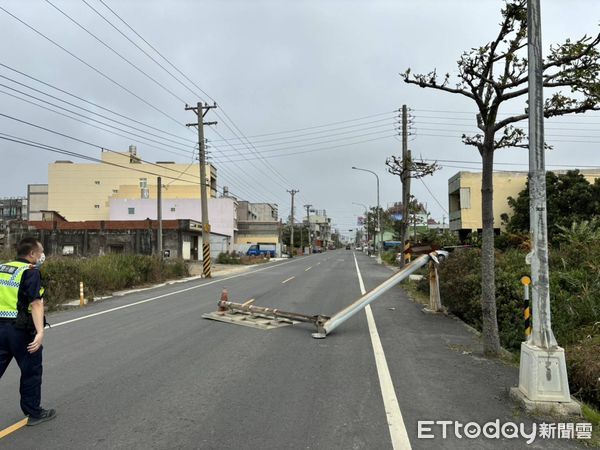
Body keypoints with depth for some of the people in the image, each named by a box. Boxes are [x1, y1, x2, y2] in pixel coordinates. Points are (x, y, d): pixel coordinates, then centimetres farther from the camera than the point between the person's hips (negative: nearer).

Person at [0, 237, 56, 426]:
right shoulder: (31, 272, -12)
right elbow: (36, 304, -21)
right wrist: (40, 332, -26)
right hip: (21, 329, -6)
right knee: (31, 371, 9)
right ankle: (33, 412, 21)